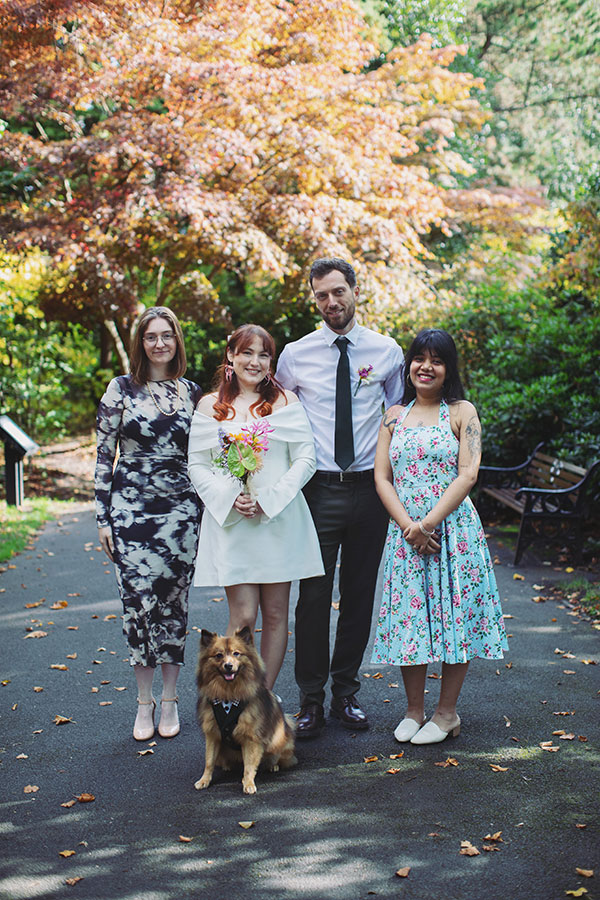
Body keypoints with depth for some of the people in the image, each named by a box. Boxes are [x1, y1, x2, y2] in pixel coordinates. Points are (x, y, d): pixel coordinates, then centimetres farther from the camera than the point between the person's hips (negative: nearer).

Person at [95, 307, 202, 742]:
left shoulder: (192, 392, 8)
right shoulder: (121, 389, 1)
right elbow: (104, 454, 1)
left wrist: (207, 509, 10)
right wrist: (103, 516, -3)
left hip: (181, 509, 2)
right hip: (131, 506, -2)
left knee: (174, 601, 5)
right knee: (138, 600, -5)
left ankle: (170, 698, 18)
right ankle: (144, 700, 11)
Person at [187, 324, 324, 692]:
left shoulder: (286, 402, 6)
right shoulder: (210, 406, 8)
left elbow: (306, 459, 1)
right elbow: (197, 465, 5)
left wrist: (268, 498, -10)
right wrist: (230, 498, -11)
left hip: (279, 520, 1)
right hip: (230, 521, -1)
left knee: (275, 614, 5)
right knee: (243, 616, -6)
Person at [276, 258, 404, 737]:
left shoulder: (387, 351, 3)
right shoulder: (295, 355, 1)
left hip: (370, 486, 1)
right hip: (319, 487, -1)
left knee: (360, 593, 9)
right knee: (314, 594, -2)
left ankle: (345, 693, 24)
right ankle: (311, 700, 12)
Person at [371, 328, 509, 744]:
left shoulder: (462, 412, 1)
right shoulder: (394, 416, 10)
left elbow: (468, 474, -8)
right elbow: (382, 478, 4)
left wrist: (429, 522, -15)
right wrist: (409, 525, -10)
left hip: (453, 528, -3)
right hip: (405, 532, 3)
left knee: (453, 613, 1)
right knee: (409, 614, 4)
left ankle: (447, 713, 14)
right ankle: (414, 710, 18)